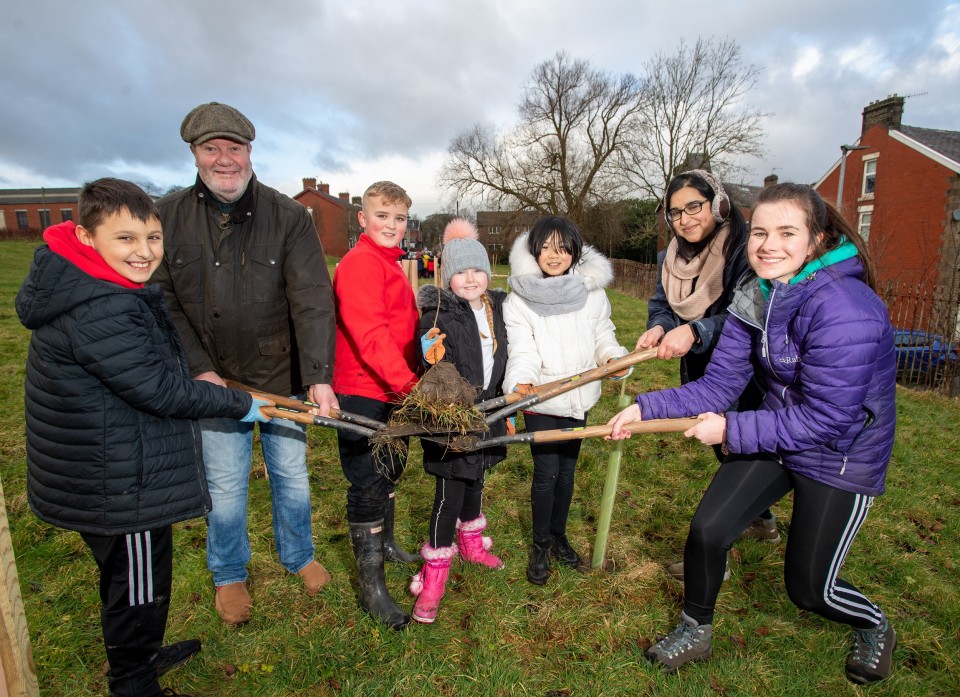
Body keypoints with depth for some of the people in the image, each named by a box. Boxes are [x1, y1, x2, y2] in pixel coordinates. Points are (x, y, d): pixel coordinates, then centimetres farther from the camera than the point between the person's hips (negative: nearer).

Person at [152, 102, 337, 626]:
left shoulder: (289, 217, -8)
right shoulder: (167, 217, -3)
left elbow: (312, 300, -17)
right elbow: (163, 302, -1)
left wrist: (319, 376, -26)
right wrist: (198, 369, -11)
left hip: (282, 376, 0)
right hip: (213, 378, 1)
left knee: (291, 476, 15)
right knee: (225, 487, 11)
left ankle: (298, 555, 42)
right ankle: (228, 575, 38)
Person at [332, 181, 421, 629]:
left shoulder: (390, 264, 15)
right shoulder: (359, 263, -15)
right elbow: (370, 335, -26)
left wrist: (410, 382, 11)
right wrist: (409, 384, -31)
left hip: (393, 390, 10)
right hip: (361, 393, -10)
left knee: (390, 469, 23)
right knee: (367, 485, 0)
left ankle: (385, 544, 45)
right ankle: (371, 588, 14)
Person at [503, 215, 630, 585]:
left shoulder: (592, 292, -2)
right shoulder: (519, 299, -9)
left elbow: (603, 337, 2)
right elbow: (522, 348, -17)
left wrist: (615, 358, -19)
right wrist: (521, 381, -35)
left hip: (578, 398, 3)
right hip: (540, 401, -3)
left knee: (567, 470, 16)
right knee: (546, 473, 2)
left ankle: (559, 535, 38)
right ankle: (540, 545, 25)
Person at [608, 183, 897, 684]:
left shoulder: (844, 309, -29)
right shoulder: (754, 299, -6)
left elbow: (824, 419, -27)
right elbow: (718, 386, -7)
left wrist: (731, 430, -24)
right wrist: (645, 408, -17)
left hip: (841, 457, -5)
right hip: (775, 432, 6)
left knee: (807, 587, 7)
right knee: (706, 531, -1)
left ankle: (876, 629, 45)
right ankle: (695, 633, 27)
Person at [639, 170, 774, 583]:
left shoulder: (744, 247, -21)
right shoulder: (673, 255, 2)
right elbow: (662, 304, -2)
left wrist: (695, 331, -43)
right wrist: (659, 328, -24)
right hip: (699, 371, 8)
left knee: (732, 453, 0)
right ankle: (762, 521, 48)